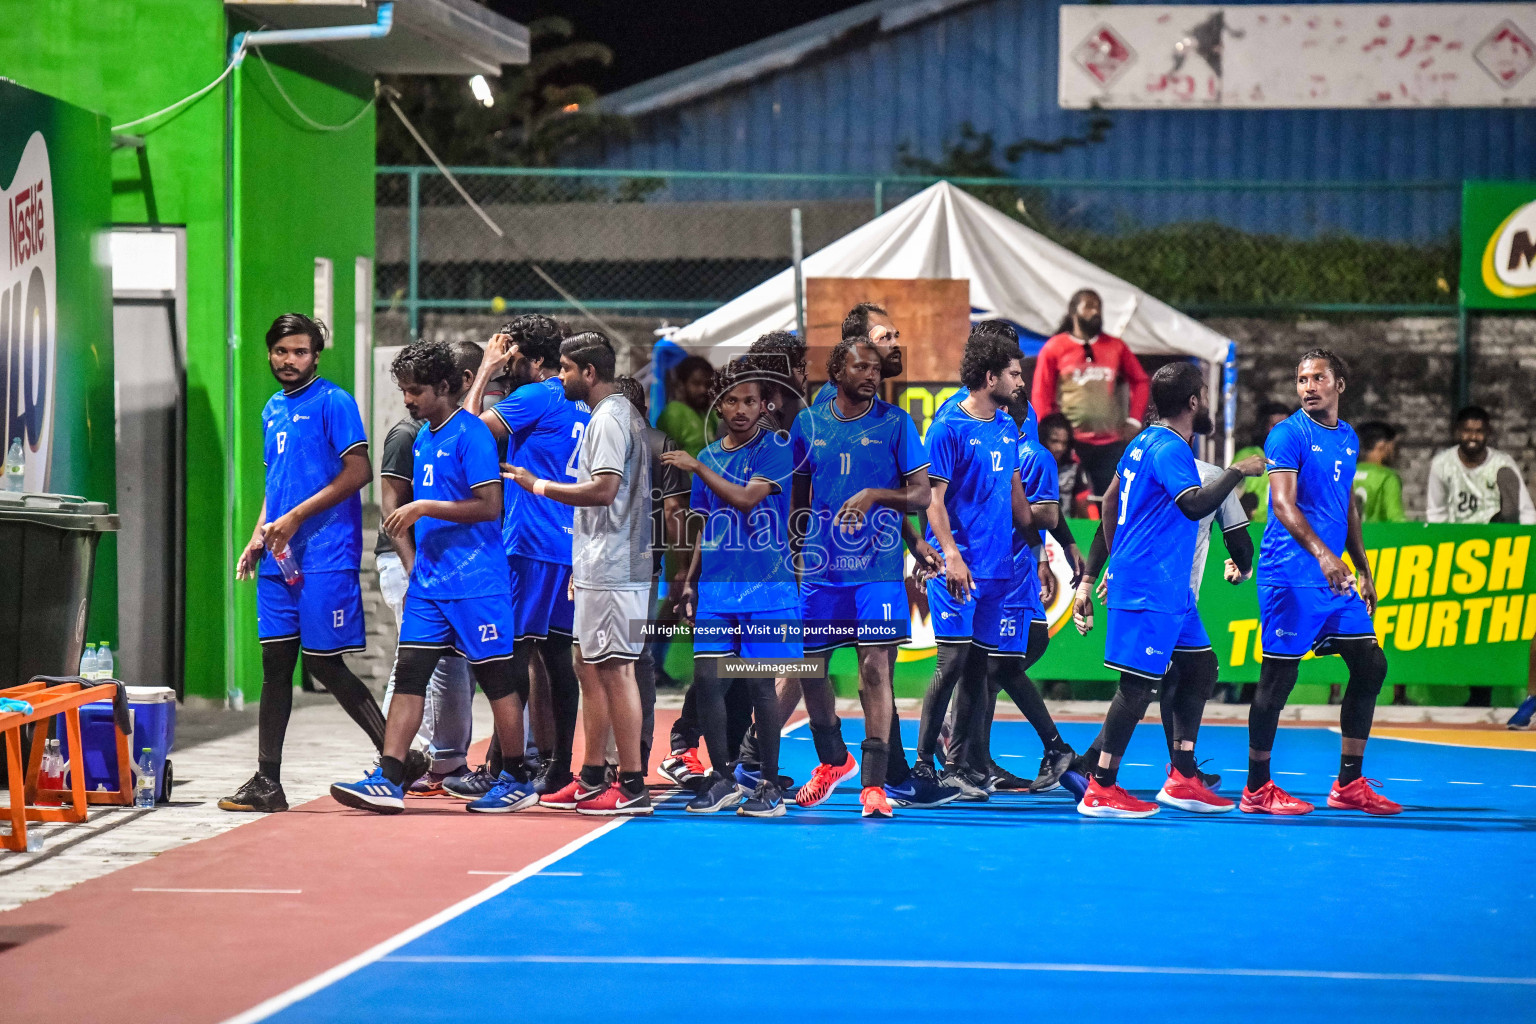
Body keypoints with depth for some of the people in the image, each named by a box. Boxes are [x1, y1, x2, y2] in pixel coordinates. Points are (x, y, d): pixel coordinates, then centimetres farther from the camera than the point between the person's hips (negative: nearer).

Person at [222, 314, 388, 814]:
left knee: (322, 662, -7)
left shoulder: (333, 402, -6)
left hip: (325, 557, -7)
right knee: (275, 664, 5)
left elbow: (358, 472, -13)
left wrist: (294, 518, -14)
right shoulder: (273, 410, 18)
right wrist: (257, 539, 11)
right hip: (279, 559, 7)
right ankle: (267, 783, 8)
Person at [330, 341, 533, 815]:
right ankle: (388, 780, -3)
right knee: (408, 673, 0)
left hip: (475, 583, -8)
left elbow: (489, 507, -18)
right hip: (428, 581, 8)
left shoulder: (471, 434, -11)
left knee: (496, 678, 1)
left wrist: (423, 509, -17)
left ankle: (518, 780, 12)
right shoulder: (421, 439, 15)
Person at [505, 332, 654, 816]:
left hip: (612, 572, -11)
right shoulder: (617, 414, 19)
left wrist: (539, 485, -13)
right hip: (600, 570, 11)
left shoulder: (610, 418, -13)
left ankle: (632, 787, -8)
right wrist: (581, 566, 23)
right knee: (589, 667, 14)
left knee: (614, 669, -9)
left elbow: (603, 490, -24)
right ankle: (592, 780, 20)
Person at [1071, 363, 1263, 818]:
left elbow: (1111, 502, 23)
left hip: (1170, 589, 11)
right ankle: (1100, 790, -4)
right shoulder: (1169, 448, -16)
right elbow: (1194, 505, -31)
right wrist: (1237, 471, -20)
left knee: (1200, 668, 13)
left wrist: (1112, 563, 32)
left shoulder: (1144, 442, 15)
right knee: (1139, 684, -8)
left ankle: (1182, 780, 17)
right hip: (1149, 589, -11)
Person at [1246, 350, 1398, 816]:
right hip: (1291, 577, -8)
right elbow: (1283, 503, -20)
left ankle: (1349, 785, 14)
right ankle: (1257, 790, 6)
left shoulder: (1348, 438, 15)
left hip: (1336, 578, 8)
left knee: (1370, 666, 6)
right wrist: (1322, 553, -33)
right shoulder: (1288, 435, -9)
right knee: (1279, 676, -4)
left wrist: (1363, 569, 21)